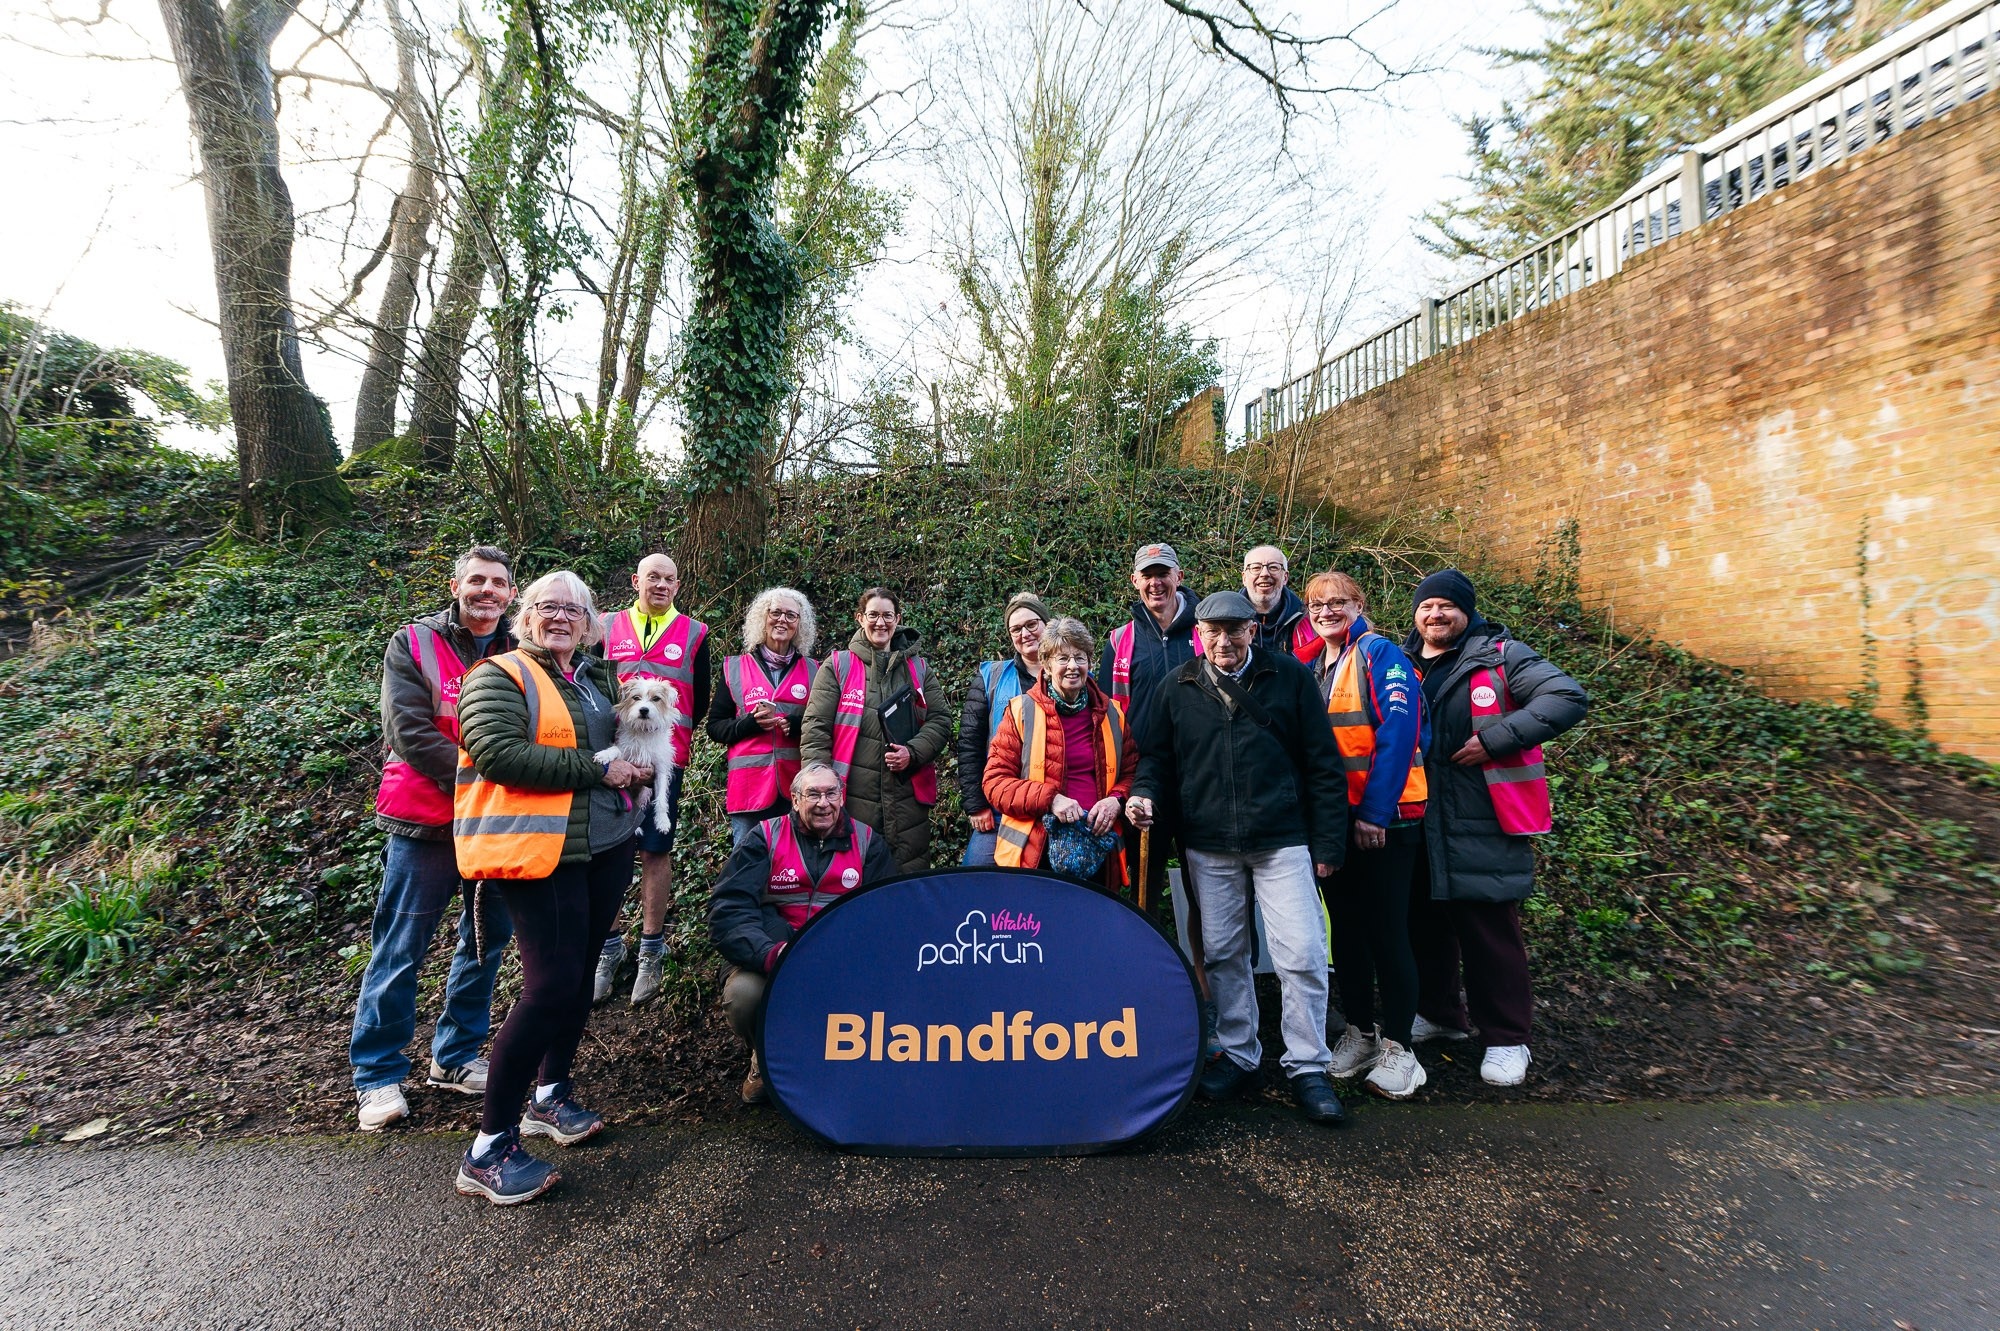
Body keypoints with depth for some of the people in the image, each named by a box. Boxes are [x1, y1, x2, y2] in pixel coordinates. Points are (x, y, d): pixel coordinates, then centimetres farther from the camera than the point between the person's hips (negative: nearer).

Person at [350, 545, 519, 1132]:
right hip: (427, 822, -4)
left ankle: (456, 1057, 29)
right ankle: (378, 1075, 21)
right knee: (400, 950, 5)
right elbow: (410, 733, -12)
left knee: (486, 942, 12)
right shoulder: (414, 643, -3)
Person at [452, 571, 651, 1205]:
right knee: (552, 985, -11)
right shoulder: (499, 676, -5)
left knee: (579, 973, 15)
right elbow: (499, 753, -19)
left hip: (605, 844, 7)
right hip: (538, 847, -7)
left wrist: (641, 766, 3)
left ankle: (550, 1096, 34)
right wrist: (597, 770, -18)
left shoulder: (601, 678, 16)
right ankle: (489, 1150, 3)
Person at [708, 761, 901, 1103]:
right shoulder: (765, 837, 5)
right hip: (769, 958, 0)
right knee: (742, 993, -31)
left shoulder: (867, 841, 10)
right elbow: (728, 907, -7)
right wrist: (770, 953, -26)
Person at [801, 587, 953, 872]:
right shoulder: (837, 666, 7)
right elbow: (815, 728, 1)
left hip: (908, 799, 3)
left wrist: (913, 753, -8)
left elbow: (940, 721, 11)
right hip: (853, 797, -2)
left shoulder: (918, 668, 16)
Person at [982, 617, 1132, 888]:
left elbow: (1131, 772, 17)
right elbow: (995, 781, -3)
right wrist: (1049, 799, -17)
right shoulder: (1021, 711, -1)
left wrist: (1117, 799, -6)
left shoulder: (1112, 713, 9)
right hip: (1035, 853, -3)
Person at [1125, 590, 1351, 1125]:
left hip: (1282, 840, -2)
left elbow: (1322, 764, -1)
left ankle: (1308, 1068, 15)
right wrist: (1144, 792, -10)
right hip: (1208, 845, 3)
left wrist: (1327, 841, -3)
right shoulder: (1177, 686, 4)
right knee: (1222, 954, 12)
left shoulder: (1290, 676, -2)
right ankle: (1237, 1054, 30)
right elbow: (1156, 754, 11)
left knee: (1302, 954, -3)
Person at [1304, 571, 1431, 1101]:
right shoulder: (1314, 668, 13)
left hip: (1384, 818, -6)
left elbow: (1398, 733, -17)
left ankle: (1397, 1047, 14)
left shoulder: (1380, 655, -8)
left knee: (1386, 929, -1)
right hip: (1333, 819, 7)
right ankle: (1359, 1033, 26)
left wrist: (1375, 810, -20)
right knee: (1346, 927, 12)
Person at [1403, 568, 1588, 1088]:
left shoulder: (1500, 656, -2)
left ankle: (1506, 1038, 17)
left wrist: (1494, 738, -18)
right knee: (1425, 921, 14)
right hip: (1418, 821, 5)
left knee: (1491, 928, 1)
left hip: (1484, 822, -5)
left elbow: (1568, 698, -12)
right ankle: (1438, 1012, 34)